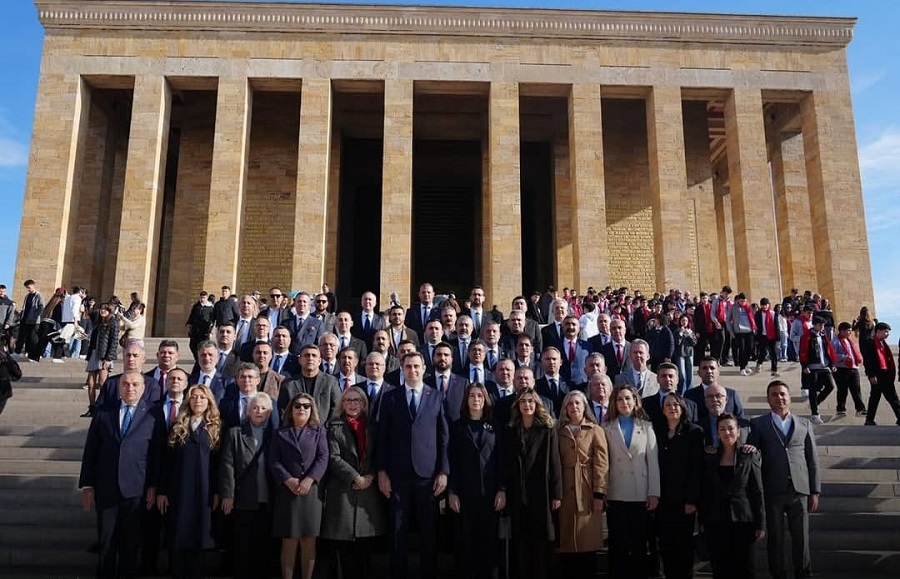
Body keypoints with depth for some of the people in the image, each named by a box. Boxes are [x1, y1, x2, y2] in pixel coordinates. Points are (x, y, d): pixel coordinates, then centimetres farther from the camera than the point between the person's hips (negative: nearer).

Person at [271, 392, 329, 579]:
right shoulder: (280, 433, 13)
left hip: (311, 491, 0)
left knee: (309, 542, 2)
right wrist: (288, 480, -13)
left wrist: (309, 479, -14)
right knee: (289, 541, 1)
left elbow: (323, 458, 0)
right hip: (287, 491, 0)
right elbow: (274, 460, 2)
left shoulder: (319, 431, 12)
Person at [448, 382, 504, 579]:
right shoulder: (457, 427, 6)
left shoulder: (493, 427, 9)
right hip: (464, 492, -1)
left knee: (488, 540, 4)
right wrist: (451, 491, -7)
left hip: (489, 492, 1)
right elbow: (452, 461, 1)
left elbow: (500, 460, 5)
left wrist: (501, 490, -3)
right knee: (465, 541, 2)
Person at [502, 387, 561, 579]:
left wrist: (556, 493, -7)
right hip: (517, 494, 2)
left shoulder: (547, 429, 2)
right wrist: (504, 492, 0)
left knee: (540, 541, 3)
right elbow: (505, 464, 7)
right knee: (520, 542, 6)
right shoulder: (509, 431, 10)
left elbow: (554, 462, -2)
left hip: (540, 493, -2)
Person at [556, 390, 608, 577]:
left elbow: (601, 464, -3)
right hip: (565, 493, 3)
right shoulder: (560, 432, 13)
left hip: (587, 493, -2)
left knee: (588, 543, -1)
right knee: (566, 544, 3)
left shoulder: (595, 431, 4)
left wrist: (599, 493, -11)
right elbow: (556, 463, 9)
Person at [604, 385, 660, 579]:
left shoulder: (646, 427, 8)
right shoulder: (607, 428, 4)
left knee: (639, 542, 7)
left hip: (641, 494, 1)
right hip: (616, 495, -1)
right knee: (618, 543, 4)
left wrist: (654, 493, -3)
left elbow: (653, 461, 4)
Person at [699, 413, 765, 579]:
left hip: (743, 521, -2)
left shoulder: (750, 456, -1)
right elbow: (705, 492, 8)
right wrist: (703, 522, 6)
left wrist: (761, 524, -4)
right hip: (716, 522, 2)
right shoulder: (710, 458, 6)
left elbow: (758, 492, -1)